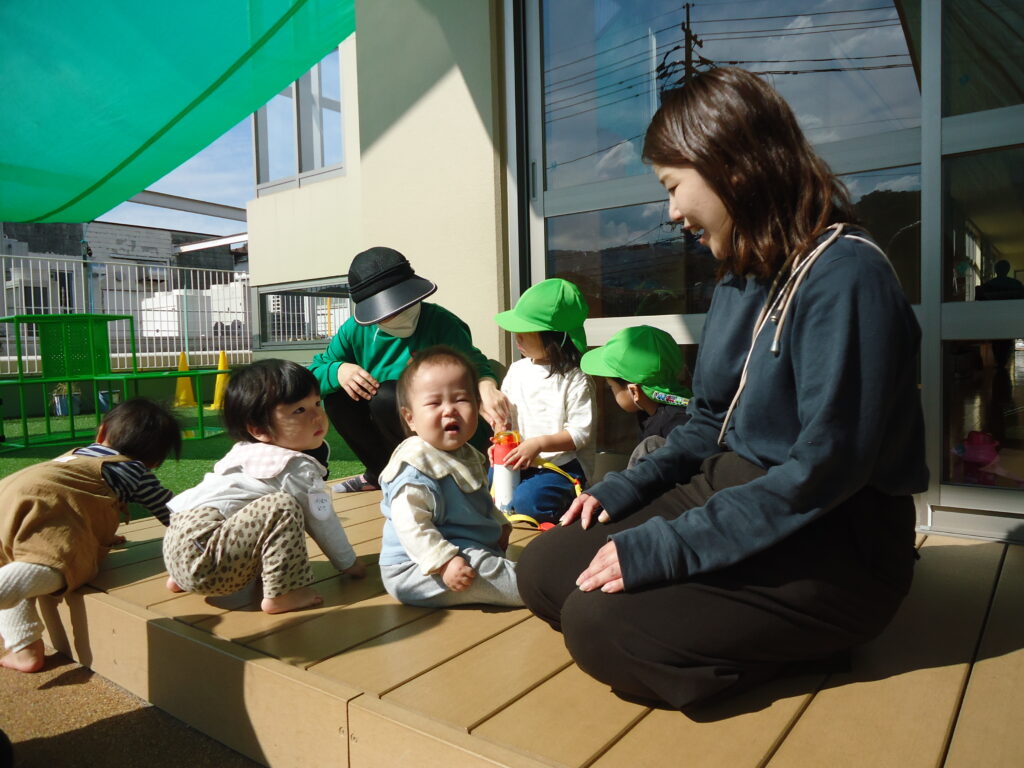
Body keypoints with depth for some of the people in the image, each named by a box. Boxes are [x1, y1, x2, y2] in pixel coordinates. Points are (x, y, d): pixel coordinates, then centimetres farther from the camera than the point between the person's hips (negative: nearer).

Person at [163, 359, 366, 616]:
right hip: (205, 560, -10)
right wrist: (349, 563, 10)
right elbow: (322, 520, -6)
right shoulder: (299, 469, -11)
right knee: (281, 508, -20)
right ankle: (281, 594, -18)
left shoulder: (245, 452, 16)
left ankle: (180, 580, 30)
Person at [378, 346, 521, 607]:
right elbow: (411, 525, -30)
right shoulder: (415, 466, -24)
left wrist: (499, 524, 22)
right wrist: (444, 562, -33)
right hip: (417, 568, -11)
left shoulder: (468, 456, 9)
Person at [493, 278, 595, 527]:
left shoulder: (575, 380, -10)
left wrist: (539, 444, -24)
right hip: (518, 461, 6)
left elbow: (581, 432, -14)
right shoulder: (517, 370, 8)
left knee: (525, 500, -27)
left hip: (562, 466, -5)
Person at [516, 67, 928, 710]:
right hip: (726, 489, 8)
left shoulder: (843, 273, -18)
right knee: (544, 570, -3)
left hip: (834, 546, -8)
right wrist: (621, 491, 3)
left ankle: (805, 640, -1)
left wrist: (668, 547, -23)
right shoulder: (740, 277, 8)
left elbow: (826, 465, -24)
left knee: (599, 623, -24)